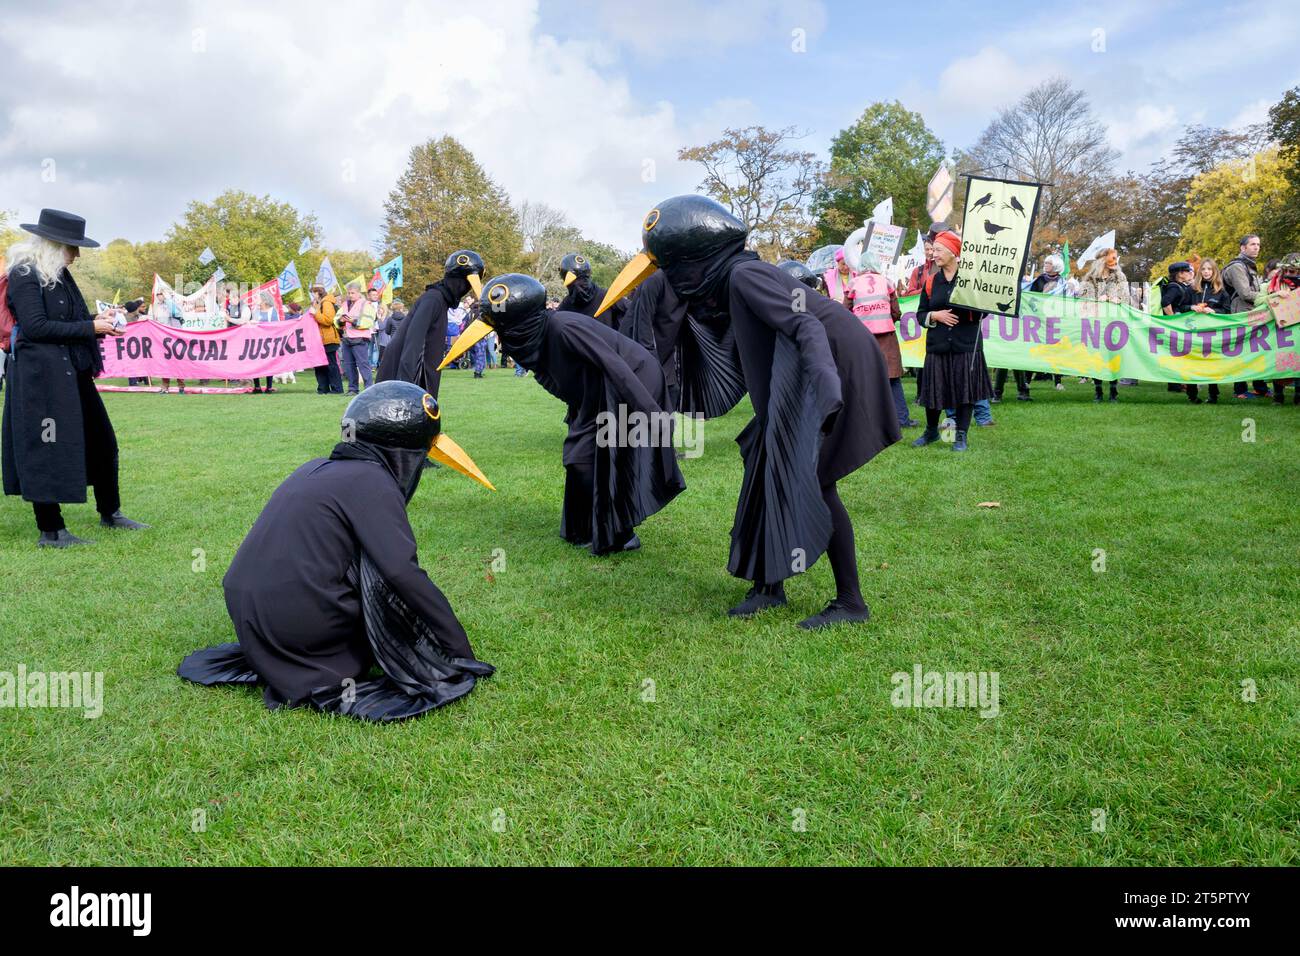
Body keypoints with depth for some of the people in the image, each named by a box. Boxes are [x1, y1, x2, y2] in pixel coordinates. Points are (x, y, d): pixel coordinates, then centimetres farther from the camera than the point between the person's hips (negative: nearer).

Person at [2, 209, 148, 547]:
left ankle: (110, 513, 28)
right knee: (49, 450, -3)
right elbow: (35, 326, -19)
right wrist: (90, 328, -16)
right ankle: (50, 531, 6)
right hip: (41, 376, -9)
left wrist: (98, 322, 5)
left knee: (100, 441, 14)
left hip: (73, 373, 9)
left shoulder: (59, 275, 15)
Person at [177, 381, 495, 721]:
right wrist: (461, 650, -11)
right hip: (299, 625, -8)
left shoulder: (316, 468, 16)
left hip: (246, 619, 8)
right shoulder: (373, 481, -9)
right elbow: (404, 574, -17)